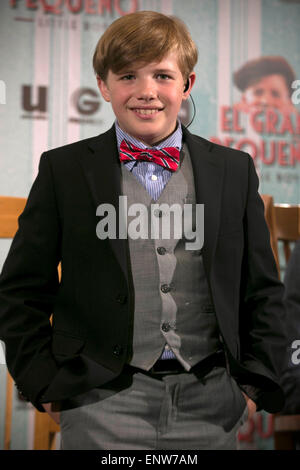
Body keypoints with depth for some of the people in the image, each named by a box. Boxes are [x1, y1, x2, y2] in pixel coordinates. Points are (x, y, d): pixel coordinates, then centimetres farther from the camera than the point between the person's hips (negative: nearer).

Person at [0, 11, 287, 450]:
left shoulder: (235, 170, 7)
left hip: (209, 403, 2)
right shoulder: (63, 170, 2)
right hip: (103, 402, -2)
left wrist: (254, 382, 6)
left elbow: (264, 292, 12)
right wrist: (46, 385, -1)